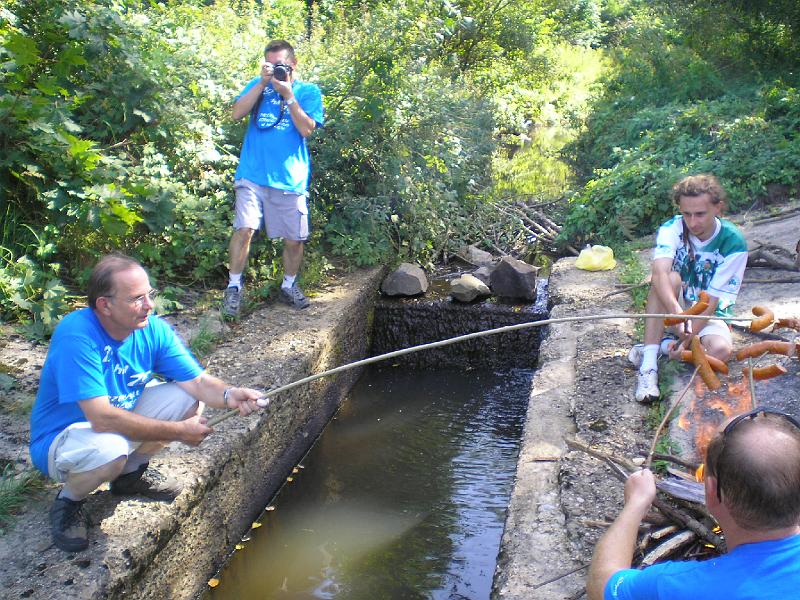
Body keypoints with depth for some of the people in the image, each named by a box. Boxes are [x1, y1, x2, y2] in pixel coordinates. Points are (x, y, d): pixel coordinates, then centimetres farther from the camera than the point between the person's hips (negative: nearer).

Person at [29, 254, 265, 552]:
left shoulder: (153, 329, -12)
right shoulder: (76, 335, -31)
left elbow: (199, 382, -12)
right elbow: (102, 418, -35)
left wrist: (229, 395, -35)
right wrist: (178, 431, -30)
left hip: (120, 419, 7)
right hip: (60, 437, -6)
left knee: (188, 397, -10)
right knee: (110, 449, -38)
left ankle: (132, 472, 11)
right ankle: (69, 499, -3)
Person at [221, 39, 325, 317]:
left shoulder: (309, 91, 7)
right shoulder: (258, 84, 13)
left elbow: (306, 129, -7)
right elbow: (237, 113, -2)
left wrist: (287, 94, -12)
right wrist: (262, 82, -7)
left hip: (290, 177, 0)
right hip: (253, 172, 0)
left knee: (294, 238, 4)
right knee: (244, 228, -13)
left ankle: (289, 285, 27)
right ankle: (234, 286, 2)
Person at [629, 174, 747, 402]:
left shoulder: (733, 243, -17)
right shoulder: (671, 229, -16)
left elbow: (711, 300, -19)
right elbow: (659, 273, -36)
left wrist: (686, 340, -28)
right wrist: (677, 312, -52)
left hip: (710, 314, -1)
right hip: (672, 308, 1)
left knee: (721, 350, -34)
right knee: (671, 277, -33)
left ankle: (662, 345, -7)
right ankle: (649, 363, -35)